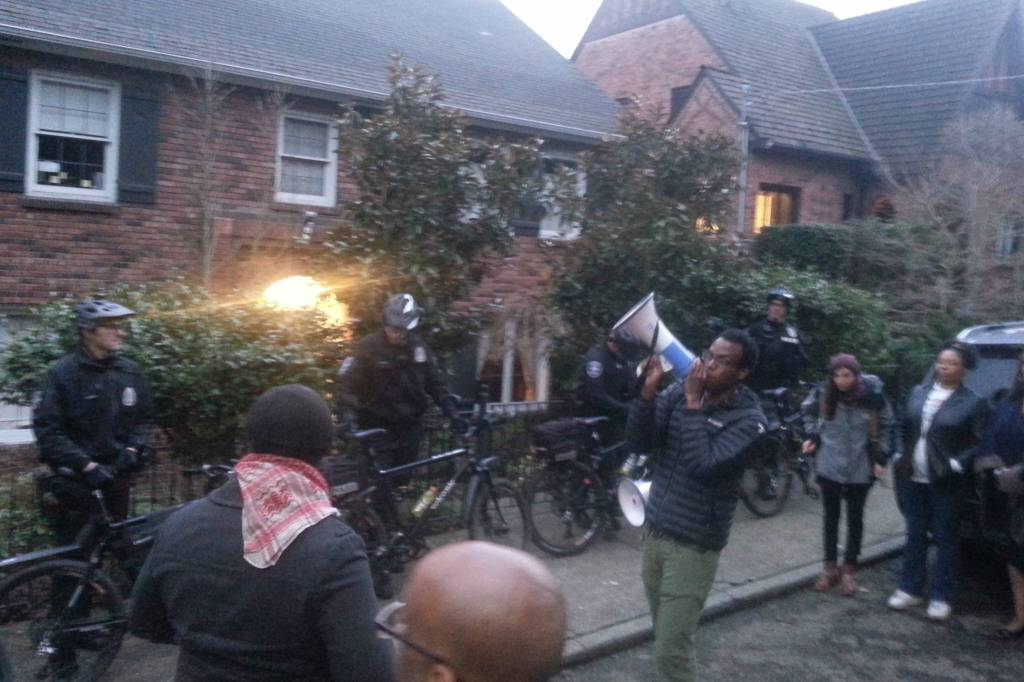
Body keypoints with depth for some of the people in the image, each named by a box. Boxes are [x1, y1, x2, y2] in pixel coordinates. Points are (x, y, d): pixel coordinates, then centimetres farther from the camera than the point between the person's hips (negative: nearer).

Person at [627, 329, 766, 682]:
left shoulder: (748, 418, -14)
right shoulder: (679, 390, 1)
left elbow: (702, 466, -26)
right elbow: (639, 442, -5)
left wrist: (693, 404, -22)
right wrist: (648, 392, -19)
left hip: (694, 546, -5)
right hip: (654, 532, 5)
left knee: (670, 653, -2)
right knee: (667, 638, 18)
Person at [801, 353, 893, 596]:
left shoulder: (872, 395, -15)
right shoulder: (823, 393, -12)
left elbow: (886, 425, -1)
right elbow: (808, 410, 9)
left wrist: (881, 458, -5)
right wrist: (812, 435, -2)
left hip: (860, 470, -1)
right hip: (828, 467, 1)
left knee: (855, 519, 11)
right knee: (831, 517, 12)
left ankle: (849, 570, 24)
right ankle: (830, 567, 25)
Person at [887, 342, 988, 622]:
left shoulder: (973, 403, -7)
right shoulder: (918, 393, 7)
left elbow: (978, 444, -8)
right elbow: (905, 429, 14)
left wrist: (957, 464, -18)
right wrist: (900, 456, 3)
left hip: (944, 483, -4)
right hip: (912, 478, 4)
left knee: (945, 539, 6)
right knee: (915, 534, 14)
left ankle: (942, 597, 17)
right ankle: (910, 589, 25)